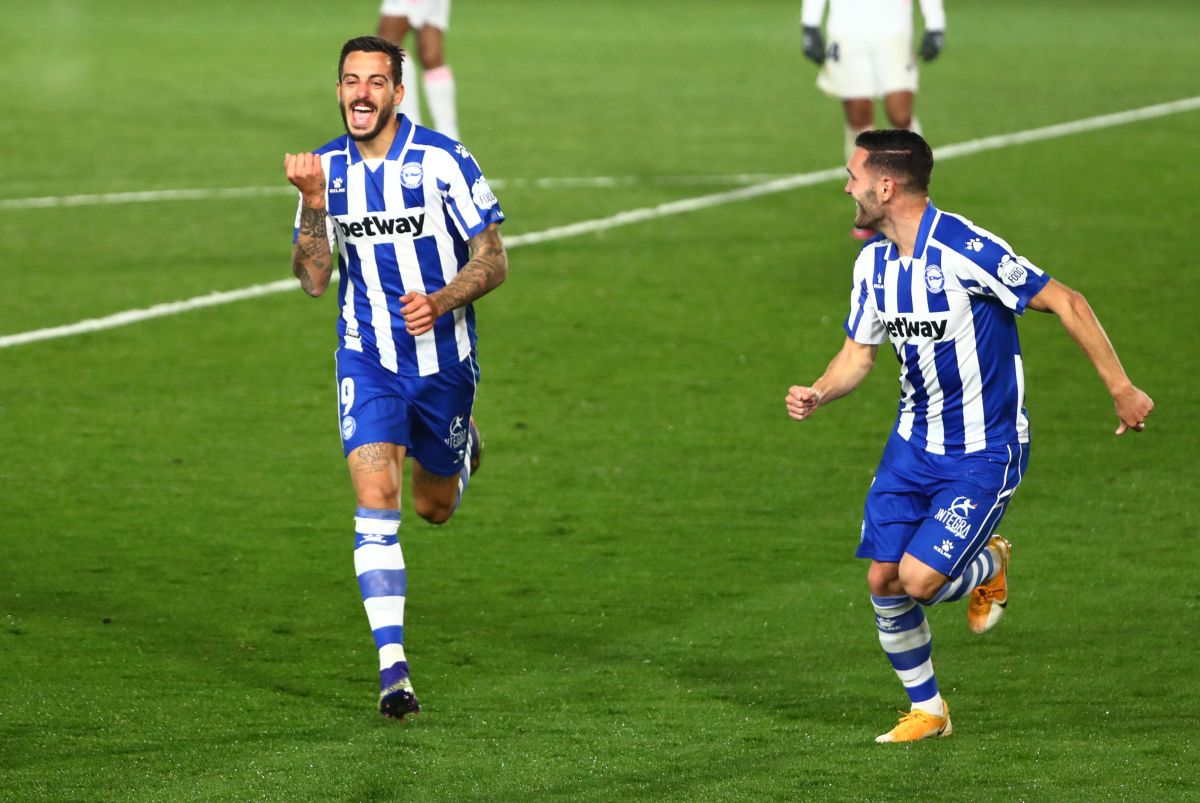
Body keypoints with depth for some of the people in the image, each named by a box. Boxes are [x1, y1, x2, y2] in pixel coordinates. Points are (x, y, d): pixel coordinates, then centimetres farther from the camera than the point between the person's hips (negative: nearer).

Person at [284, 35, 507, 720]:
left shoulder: (443, 161, -13)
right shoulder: (326, 168, -2)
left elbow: (494, 260, -9)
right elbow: (313, 279, -6)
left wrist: (440, 301, -26)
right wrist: (313, 202, -20)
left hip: (444, 356, -1)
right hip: (368, 360, 1)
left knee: (436, 507, 15)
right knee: (376, 495, -17)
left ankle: (463, 445, 53)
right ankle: (393, 667, -19)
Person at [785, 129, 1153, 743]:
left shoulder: (965, 250, -24)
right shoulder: (874, 262, 1)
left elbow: (1064, 302, -18)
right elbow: (859, 352, 12)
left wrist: (1120, 388, -15)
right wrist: (817, 395, -9)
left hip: (984, 454, -7)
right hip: (914, 442, 7)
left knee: (918, 581, -16)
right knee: (882, 581, 0)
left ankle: (988, 566, 19)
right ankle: (926, 711, 20)